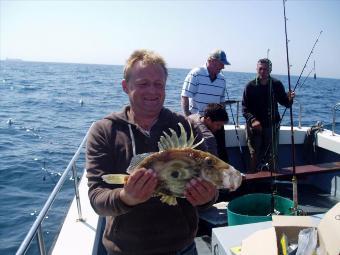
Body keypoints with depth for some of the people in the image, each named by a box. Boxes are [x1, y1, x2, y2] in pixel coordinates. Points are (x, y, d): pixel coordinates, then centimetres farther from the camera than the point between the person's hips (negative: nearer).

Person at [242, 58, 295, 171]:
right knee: (255, 156, 0)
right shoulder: (250, 86, -3)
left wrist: (289, 99, -17)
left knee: (272, 156, 7)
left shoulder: (276, 85, 3)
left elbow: (285, 103, 6)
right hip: (254, 126, -1)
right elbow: (245, 108, -6)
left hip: (271, 125, 2)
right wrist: (252, 120, -22)